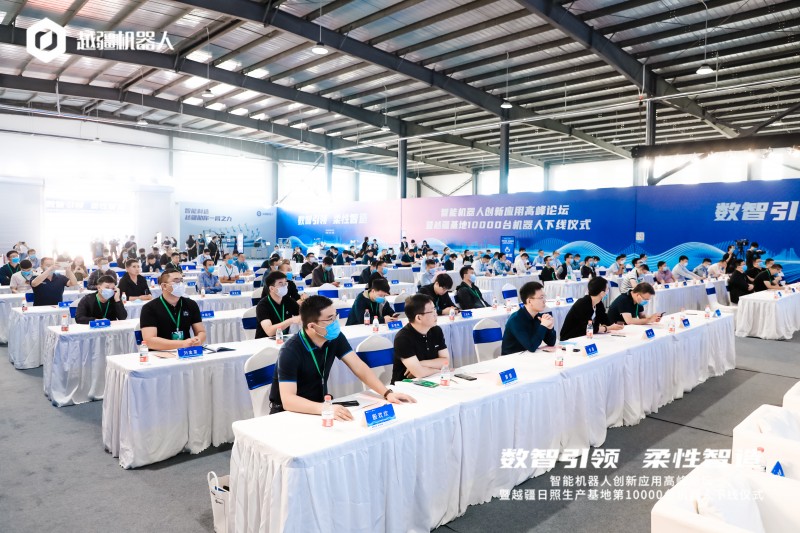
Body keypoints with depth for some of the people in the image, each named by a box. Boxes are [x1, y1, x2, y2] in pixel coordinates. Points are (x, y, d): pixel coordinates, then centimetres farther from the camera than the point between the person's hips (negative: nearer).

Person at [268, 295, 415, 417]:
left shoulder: (335, 338, -7)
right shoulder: (291, 351, -25)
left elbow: (359, 368, -9)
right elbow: (287, 400, -32)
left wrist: (387, 393, -22)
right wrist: (324, 409, -47)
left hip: (319, 405, 6)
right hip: (288, 411, -5)